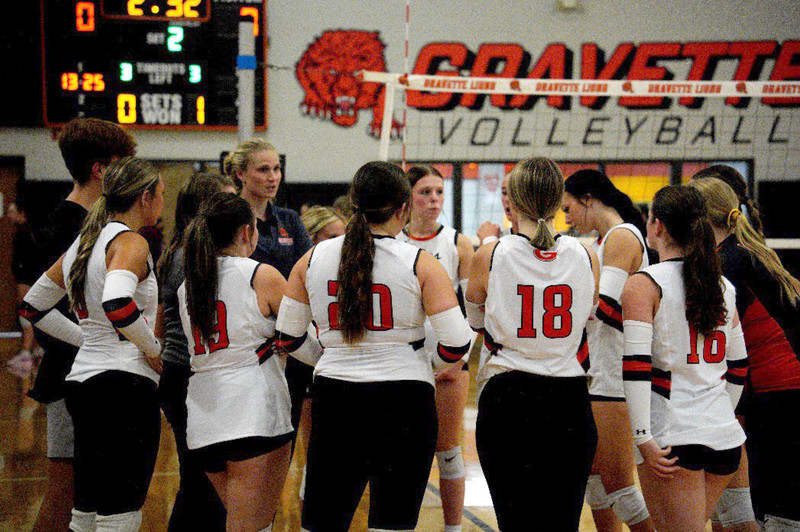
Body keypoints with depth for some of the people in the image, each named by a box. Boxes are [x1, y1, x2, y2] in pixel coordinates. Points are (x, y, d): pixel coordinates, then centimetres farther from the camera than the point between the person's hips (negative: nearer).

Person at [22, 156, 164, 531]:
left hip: (83, 379, 9)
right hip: (125, 382, -9)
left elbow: (33, 306, 25)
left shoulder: (83, 243, 17)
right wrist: (153, 349, -13)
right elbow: (116, 302, -28)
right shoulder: (130, 242, -8)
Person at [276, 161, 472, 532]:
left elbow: (286, 338, 8)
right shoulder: (420, 264, -7)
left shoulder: (313, 259, 2)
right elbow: (457, 343, -10)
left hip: (333, 394, 3)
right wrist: (436, 366, 11)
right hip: (404, 402, -3)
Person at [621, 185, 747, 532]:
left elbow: (636, 365, -15)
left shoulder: (643, 284, -6)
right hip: (726, 438, 6)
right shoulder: (723, 286, 12)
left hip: (673, 438, -6)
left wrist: (643, 438, -15)